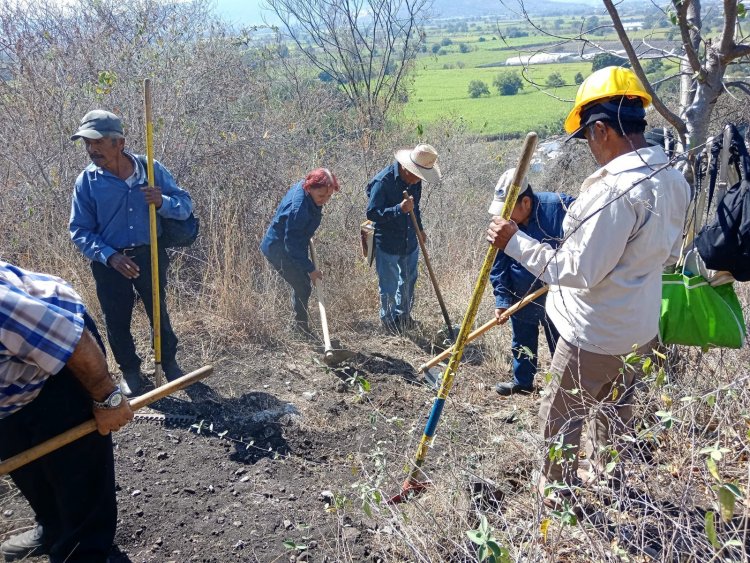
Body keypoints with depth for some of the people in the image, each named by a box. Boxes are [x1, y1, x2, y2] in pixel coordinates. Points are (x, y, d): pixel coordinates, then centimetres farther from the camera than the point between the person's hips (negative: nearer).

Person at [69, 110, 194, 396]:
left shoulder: (151, 168, -9)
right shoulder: (86, 181, -10)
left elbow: (186, 205, -6)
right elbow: (80, 231, -8)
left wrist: (163, 202, -27)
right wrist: (110, 256, -23)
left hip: (150, 255, 0)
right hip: (109, 262, 0)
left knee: (159, 313, 16)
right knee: (117, 322, 13)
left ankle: (169, 363, 38)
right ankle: (130, 371, 35)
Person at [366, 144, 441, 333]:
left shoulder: (415, 180, 0)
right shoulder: (383, 181, -24)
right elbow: (372, 213, -25)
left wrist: (419, 228, 20)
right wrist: (399, 209, -35)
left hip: (410, 241, 7)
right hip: (387, 243, -7)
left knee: (409, 281, 20)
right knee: (389, 285, 5)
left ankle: (403, 314, 41)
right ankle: (388, 320, 27)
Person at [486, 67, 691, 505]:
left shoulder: (613, 187, -29)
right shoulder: (675, 180, 0)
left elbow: (578, 271, -27)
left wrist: (515, 242, -22)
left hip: (594, 336, -9)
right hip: (642, 329, 9)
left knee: (561, 417, 13)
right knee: (616, 410, 28)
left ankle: (557, 495, 31)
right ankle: (610, 481, 48)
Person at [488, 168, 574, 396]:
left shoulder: (560, 206, -22)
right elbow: (498, 264, -3)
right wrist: (502, 299, -9)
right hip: (520, 296, 4)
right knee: (522, 343, 19)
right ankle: (522, 381, 39)